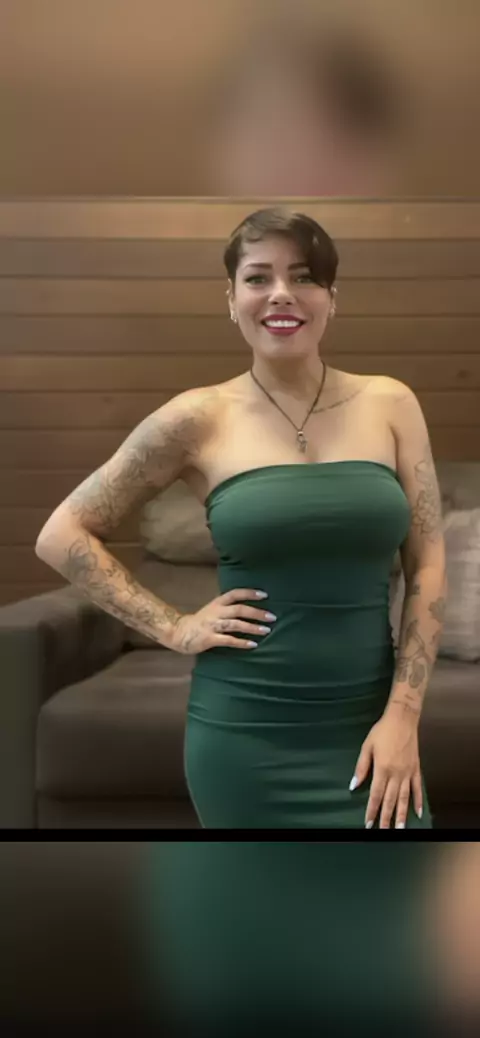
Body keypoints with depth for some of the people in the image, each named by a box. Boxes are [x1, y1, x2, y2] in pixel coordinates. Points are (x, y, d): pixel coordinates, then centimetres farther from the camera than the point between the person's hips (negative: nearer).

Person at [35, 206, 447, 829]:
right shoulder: (199, 420, -4)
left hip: (368, 725, 2)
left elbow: (428, 566, 2)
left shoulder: (389, 404, 1)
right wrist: (172, 627, -6)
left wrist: (402, 716, -6)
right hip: (246, 732, -1)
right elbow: (63, 534, 2)